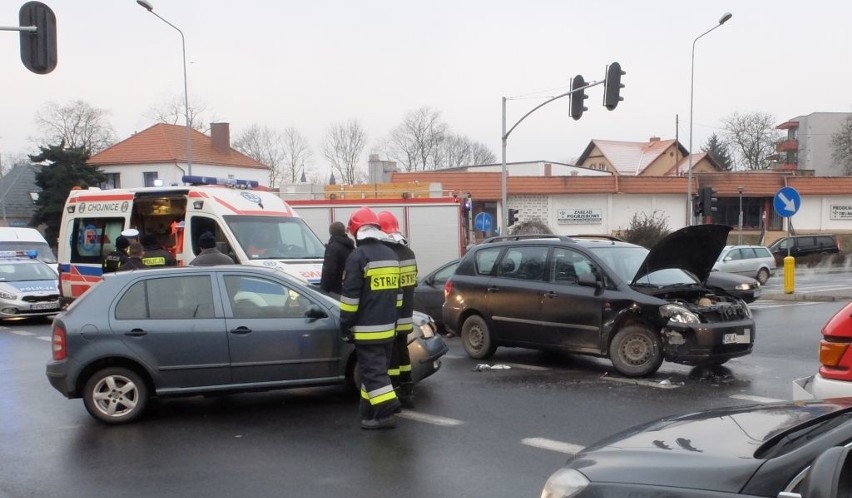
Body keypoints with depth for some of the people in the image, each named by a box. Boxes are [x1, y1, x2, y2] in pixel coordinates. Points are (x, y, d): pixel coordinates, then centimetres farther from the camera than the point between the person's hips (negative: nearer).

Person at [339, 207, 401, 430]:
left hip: (367, 329, -7)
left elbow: (350, 295, -16)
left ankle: (387, 411, -12)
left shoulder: (358, 256, -13)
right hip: (388, 327, 7)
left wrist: (345, 326, -9)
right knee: (375, 368, 15)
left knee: (373, 370, -5)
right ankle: (369, 411, 21)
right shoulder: (391, 254, 12)